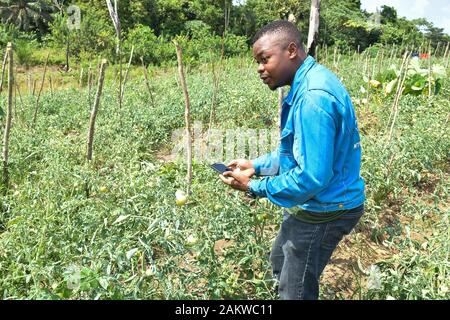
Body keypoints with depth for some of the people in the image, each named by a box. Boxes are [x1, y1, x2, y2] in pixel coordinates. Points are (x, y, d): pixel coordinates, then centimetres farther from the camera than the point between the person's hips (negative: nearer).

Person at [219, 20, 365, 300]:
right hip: (316, 203, 10)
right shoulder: (309, 83, 4)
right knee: (281, 263, 28)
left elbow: (312, 177, -31)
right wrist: (256, 166, 3)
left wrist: (254, 187, -19)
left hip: (324, 209, -10)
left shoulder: (313, 97, -30)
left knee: (296, 289, 9)